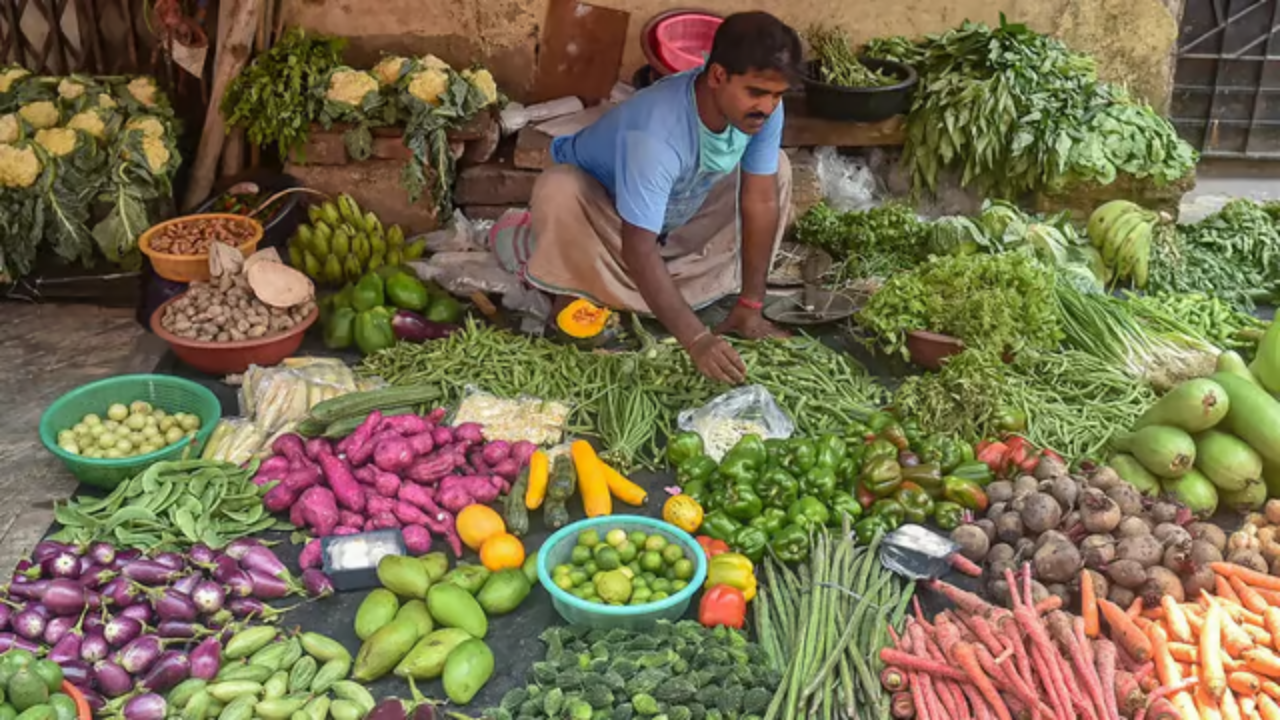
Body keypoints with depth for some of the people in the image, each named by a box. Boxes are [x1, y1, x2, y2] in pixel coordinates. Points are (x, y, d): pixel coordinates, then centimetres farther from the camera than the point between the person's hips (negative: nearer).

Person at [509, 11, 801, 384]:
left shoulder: (762, 107, -25)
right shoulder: (655, 133, -42)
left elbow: (761, 201, -19)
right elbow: (639, 250, -43)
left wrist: (750, 306, -19)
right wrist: (696, 340, -47)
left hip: (679, 210, 6)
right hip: (600, 200, -6)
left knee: (776, 169, -7)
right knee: (558, 193, -38)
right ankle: (583, 291, -9)